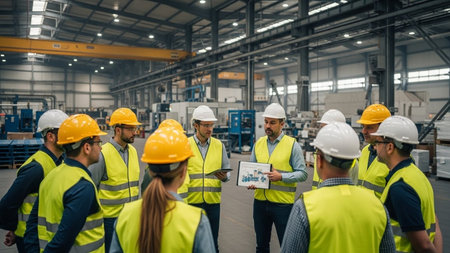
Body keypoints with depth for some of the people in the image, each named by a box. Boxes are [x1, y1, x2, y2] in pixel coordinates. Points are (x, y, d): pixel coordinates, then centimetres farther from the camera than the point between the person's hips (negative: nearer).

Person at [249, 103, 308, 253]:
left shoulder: (292, 145, -6)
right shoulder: (258, 144, 7)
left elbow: (302, 174, -8)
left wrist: (281, 176, -22)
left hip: (283, 203, -4)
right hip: (260, 201, 4)